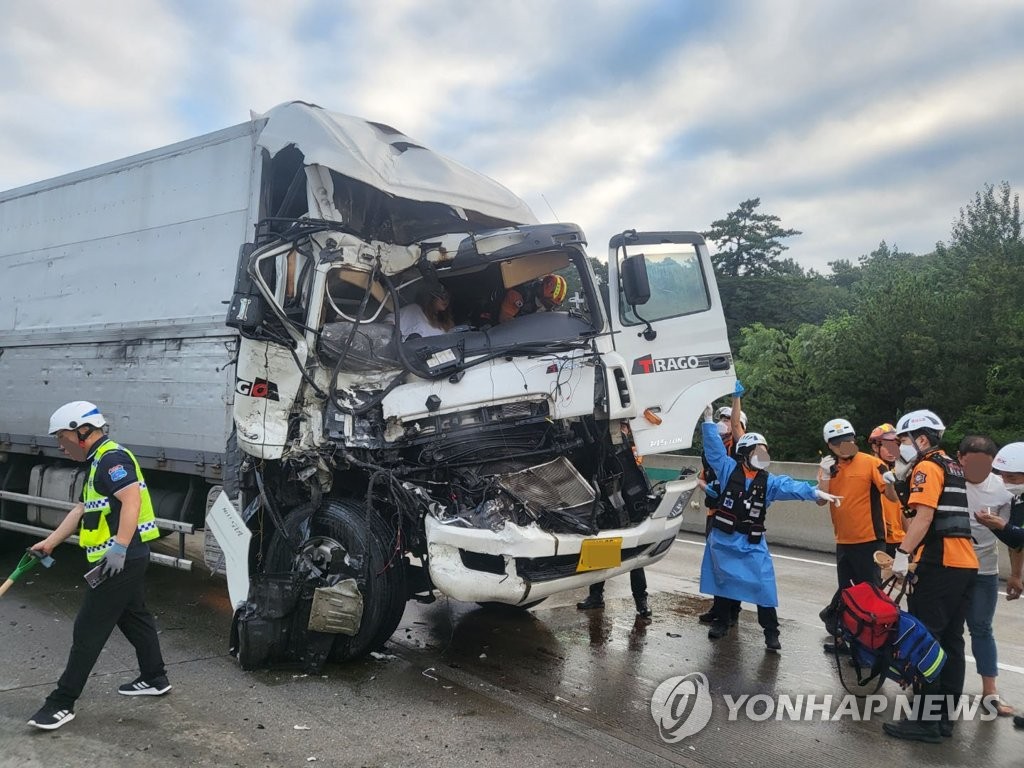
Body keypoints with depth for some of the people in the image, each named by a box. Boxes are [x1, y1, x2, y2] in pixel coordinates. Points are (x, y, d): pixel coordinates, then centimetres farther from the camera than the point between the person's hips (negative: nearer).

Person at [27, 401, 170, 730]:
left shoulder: (112, 458, -16)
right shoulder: (99, 462, 17)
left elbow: (132, 500, -29)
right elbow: (82, 510, 23)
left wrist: (119, 547, -33)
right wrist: (49, 542, 23)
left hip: (123, 560, -10)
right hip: (128, 560, 10)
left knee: (88, 631, -2)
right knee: (135, 618, 19)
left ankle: (61, 703, 7)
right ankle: (155, 679, 32)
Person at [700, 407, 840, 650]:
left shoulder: (769, 481, 3)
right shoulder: (729, 469, -3)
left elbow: (791, 486, -11)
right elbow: (714, 448, -9)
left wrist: (816, 493, -28)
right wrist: (708, 420, -16)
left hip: (752, 542, 1)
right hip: (723, 538, -1)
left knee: (763, 585, -3)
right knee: (723, 581, 10)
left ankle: (771, 632, 8)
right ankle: (720, 622, 28)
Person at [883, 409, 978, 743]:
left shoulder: (927, 467, -8)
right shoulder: (951, 466, 19)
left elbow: (923, 517, -18)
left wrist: (902, 554, -18)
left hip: (939, 565, -9)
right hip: (965, 564, 9)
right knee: (951, 641, 12)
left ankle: (924, 720, 0)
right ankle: (944, 716, 19)